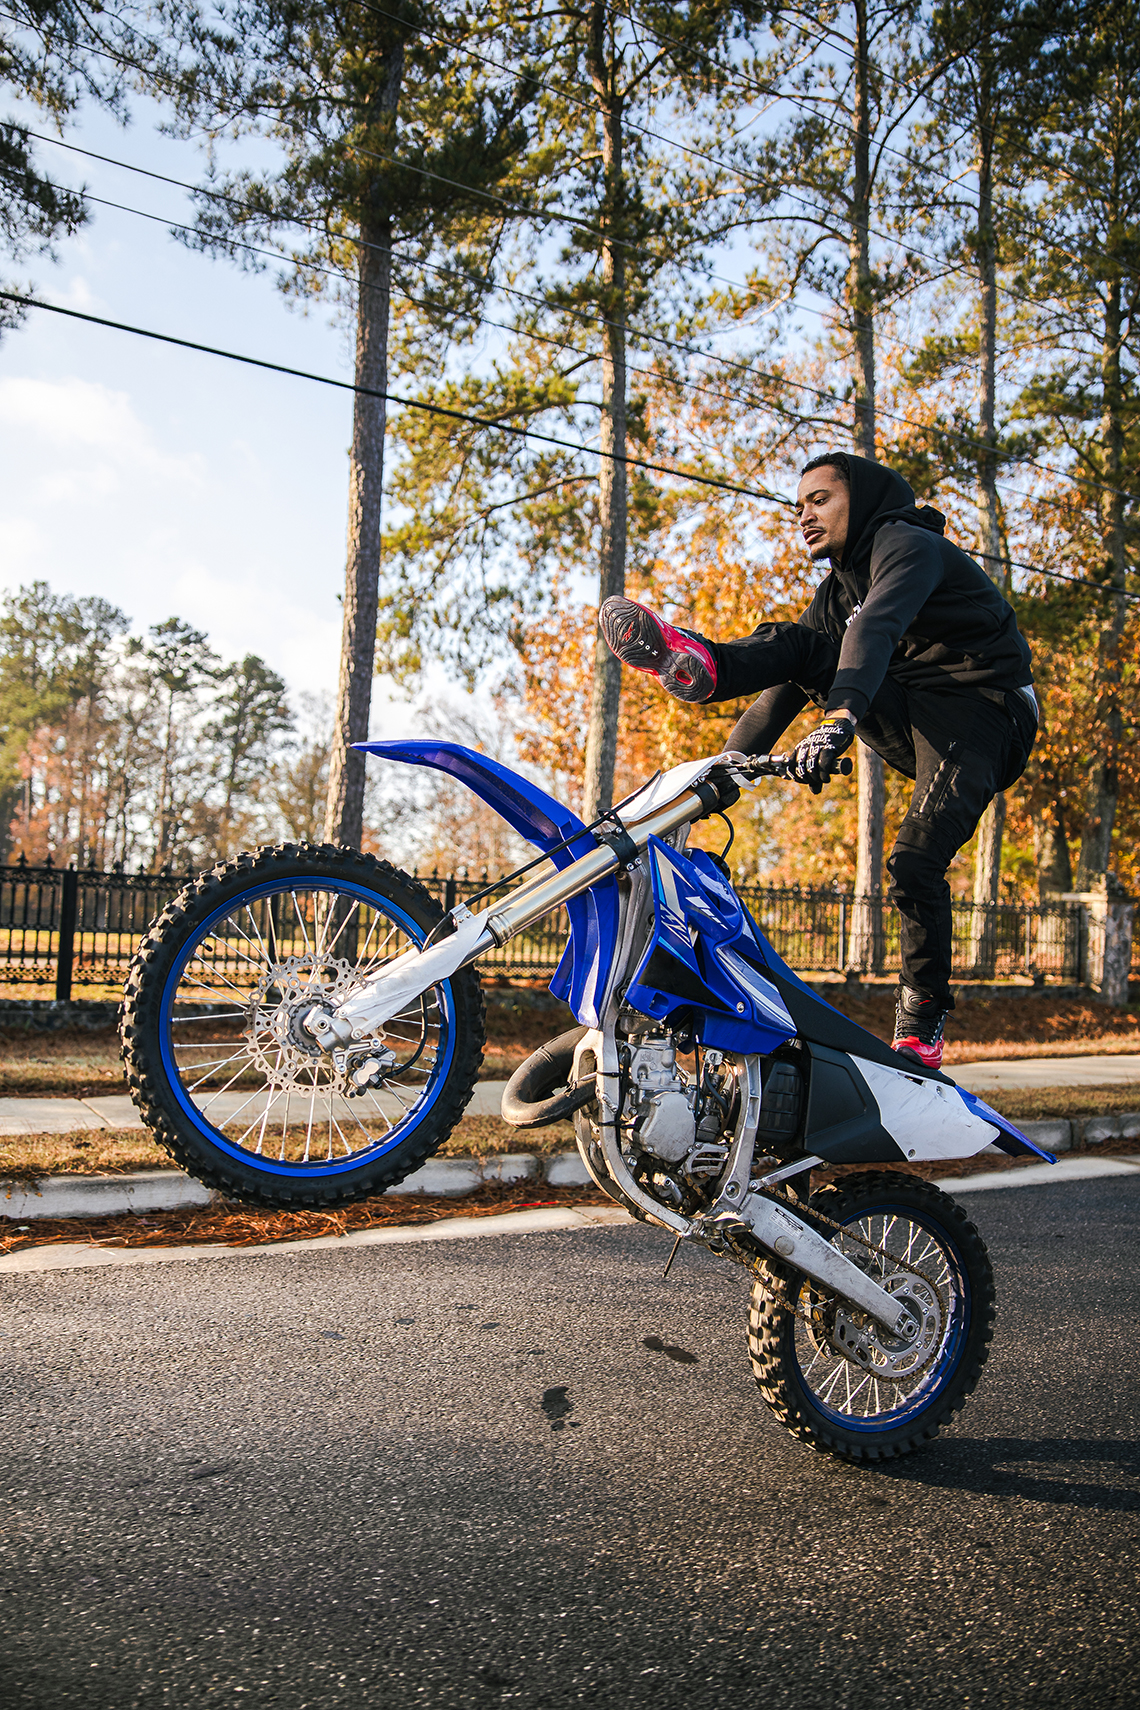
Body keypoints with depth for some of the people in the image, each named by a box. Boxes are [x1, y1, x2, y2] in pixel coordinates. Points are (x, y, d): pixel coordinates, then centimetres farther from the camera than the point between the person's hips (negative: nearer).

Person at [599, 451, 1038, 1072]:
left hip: (982, 711, -7)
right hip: (909, 723, 7)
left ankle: (921, 1032, -13)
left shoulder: (907, 544, -9)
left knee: (914, 866, -25)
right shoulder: (838, 589, 18)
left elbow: (878, 626, -30)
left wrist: (840, 716, -48)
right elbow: (789, 685, 13)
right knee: (798, 644, -10)